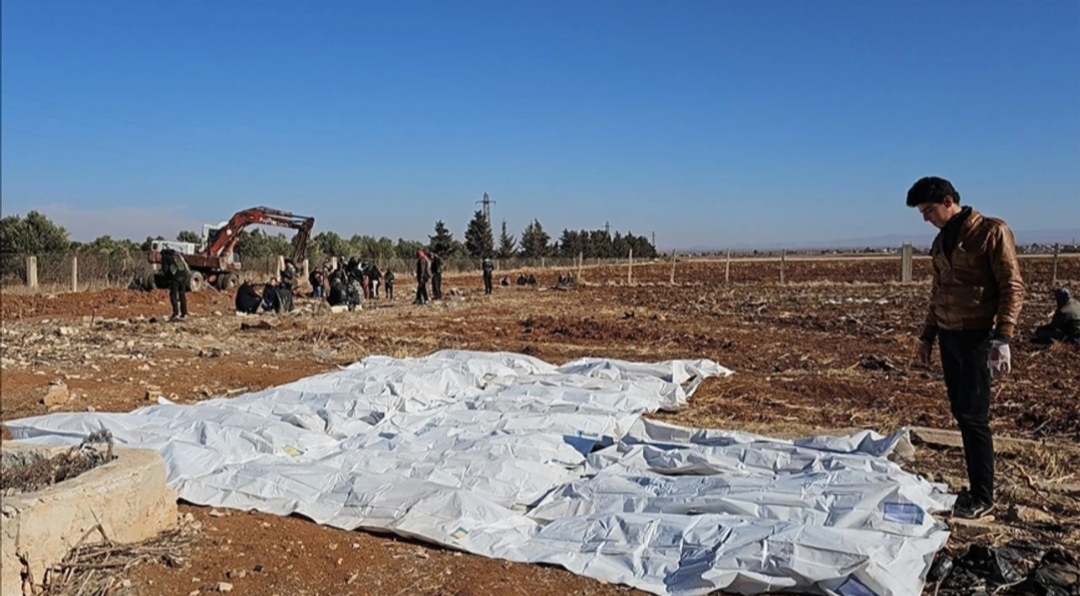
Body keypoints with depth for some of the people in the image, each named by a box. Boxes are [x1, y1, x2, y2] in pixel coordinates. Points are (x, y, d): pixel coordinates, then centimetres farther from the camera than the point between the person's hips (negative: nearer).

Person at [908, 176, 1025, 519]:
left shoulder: (991, 232, -8)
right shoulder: (941, 240, 13)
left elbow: (1013, 288, -12)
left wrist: (1002, 339, -20)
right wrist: (928, 336, 18)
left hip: (977, 336, -7)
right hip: (949, 336, 7)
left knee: (974, 415, -5)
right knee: (960, 413, 9)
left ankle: (983, 498, 5)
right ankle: (975, 488, 19)